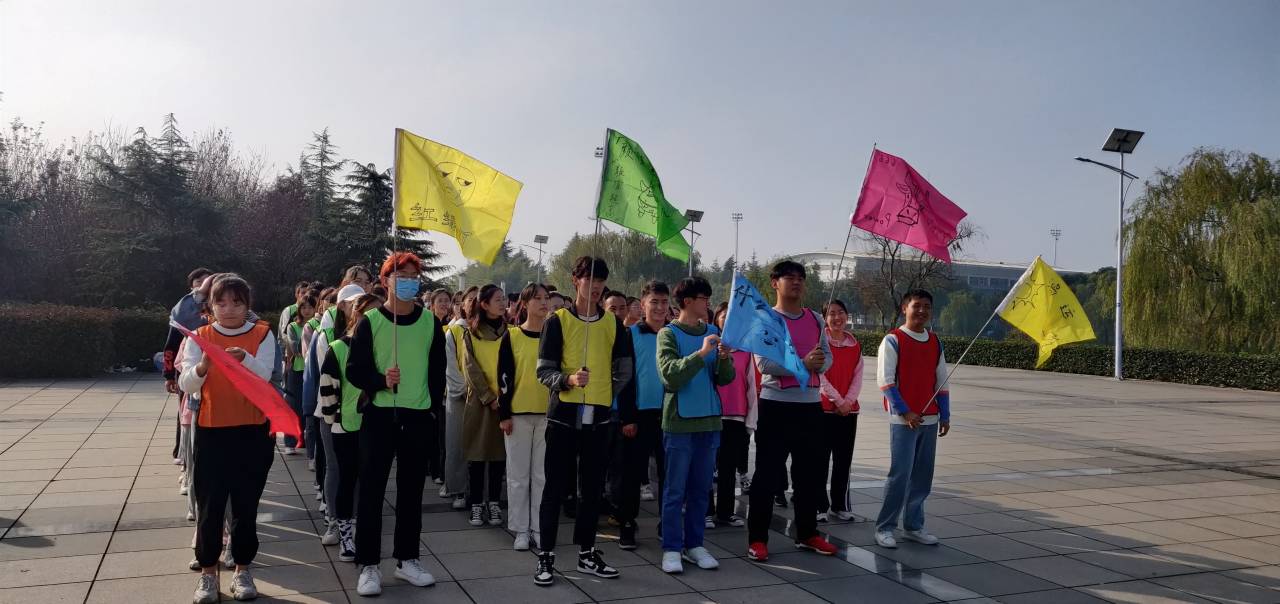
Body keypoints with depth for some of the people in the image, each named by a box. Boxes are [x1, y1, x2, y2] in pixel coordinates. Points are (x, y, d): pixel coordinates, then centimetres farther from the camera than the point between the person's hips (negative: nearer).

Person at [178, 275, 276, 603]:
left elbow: (264, 375, -15)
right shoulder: (199, 338, 1)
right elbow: (186, 385, -10)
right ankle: (208, 572, 16)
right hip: (211, 431, 1)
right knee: (209, 505, 5)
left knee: (246, 504, 7)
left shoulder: (263, 335, -1)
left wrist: (244, 358, -35)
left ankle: (242, 569, 19)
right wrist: (201, 367, -31)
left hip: (252, 432, 0)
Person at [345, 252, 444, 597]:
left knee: (411, 490, 10)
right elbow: (354, 370, -4)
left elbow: (438, 372, 10)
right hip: (379, 415, -2)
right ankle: (368, 565, 9)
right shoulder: (371, 321, -3)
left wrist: (434, 407, 5)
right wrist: (381, 381, -21)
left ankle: (407, 559, 22)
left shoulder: (430, 322, 4)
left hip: (418, 417, 3)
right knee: (371, 491, 0)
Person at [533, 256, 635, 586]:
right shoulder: (558, 320, -1)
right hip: (564, 414, -3)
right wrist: (567, 379, -24)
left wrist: (628, 416, 11)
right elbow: (544, 371, -4)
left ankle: (586, 553, 21)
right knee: (556, 485, 1)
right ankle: (546, 555, 9)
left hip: (599, 416, 3)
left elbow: (624, 372, 12)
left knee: (592, 486, 9)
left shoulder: (614, 323, 8)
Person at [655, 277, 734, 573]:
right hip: (679, 421, -5)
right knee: (675, 490, 1)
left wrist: (724, 359, -14)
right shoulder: (669, 334, -5)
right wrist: (700, 354, -25)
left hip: (709, 420, 5)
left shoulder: (712, 332, 9)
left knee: (701, 488, 11)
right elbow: (670, 376, -17)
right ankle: (671, 548, 8)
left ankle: (694, 544, 21)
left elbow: (724, 379, 6)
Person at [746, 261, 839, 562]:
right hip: (776, 405, -5)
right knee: (768, 475, 0)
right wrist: (803, 364, -23)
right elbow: (764, 363, -15)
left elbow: (827, 356, 11)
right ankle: (757, 539, 8)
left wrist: (819, 364, -12)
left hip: (810, 405, 5)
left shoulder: (815, 319, 11)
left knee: (810, 473, 14)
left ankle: (807, 534, 28)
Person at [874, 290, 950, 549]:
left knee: (923, 476, 8)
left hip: (929, 420, 6)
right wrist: (905, 412, -14)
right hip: (903, 419, -6)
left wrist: (945, 415, 10)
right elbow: (885, 381, -9)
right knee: (900, 474, -8)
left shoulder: (935, 342, 13)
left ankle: (913, 526, 19)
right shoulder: (893, 340, -5)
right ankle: (884, 527, 2)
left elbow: (941, 381, 16)